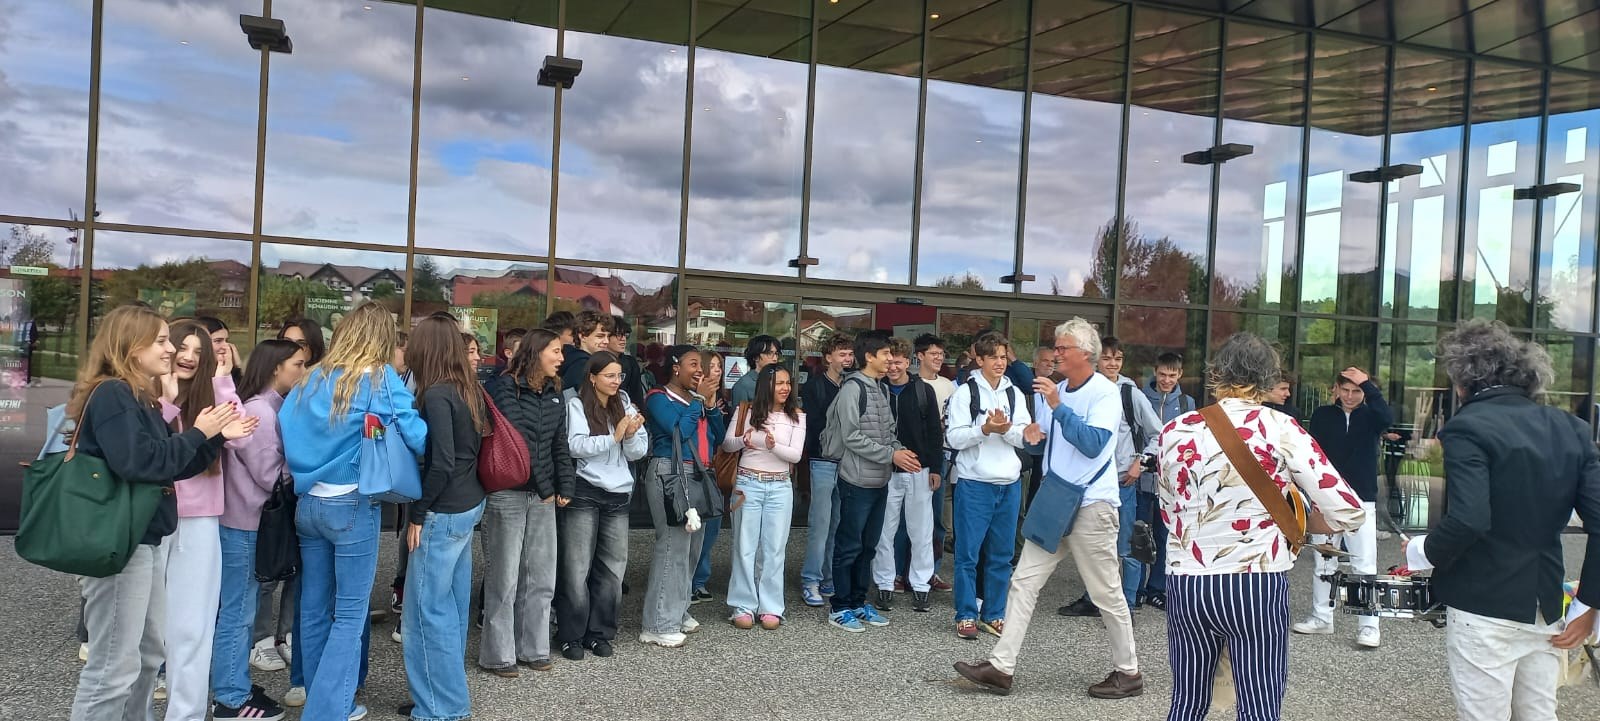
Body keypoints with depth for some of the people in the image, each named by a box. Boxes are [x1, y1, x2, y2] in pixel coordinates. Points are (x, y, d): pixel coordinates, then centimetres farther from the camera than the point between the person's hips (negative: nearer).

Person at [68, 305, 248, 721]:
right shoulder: (111, 394, -15)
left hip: (147, 538, 10)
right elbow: (138, 463, -26)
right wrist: (198, 433, -17)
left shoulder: (143, 397, 14)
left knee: (148, 653, 19)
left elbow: (173, 466, 16)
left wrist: (218, 437, 5)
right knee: (114, 665, -5)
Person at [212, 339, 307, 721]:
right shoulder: (259, 412, -18)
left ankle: (234, 684, 28)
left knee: (242, 609, 17)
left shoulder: (267, 407, 12)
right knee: (237, 611, -1)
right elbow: (270, 474, -18)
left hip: (248, 520, 10)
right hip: (244, 524, -10)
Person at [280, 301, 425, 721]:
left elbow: (283, 430, 9)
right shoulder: (380, 379, -9)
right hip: (353, 506, -6)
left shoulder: (311, 380, 8)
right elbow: (418, 438, -15)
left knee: (314, 609, 14)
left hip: (307, 504, 6)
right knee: (350, 614, 2)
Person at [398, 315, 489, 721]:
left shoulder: (436, 395, -16)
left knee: (426, 608, 1)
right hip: (470, 505, 9)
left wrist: (417, 512, -12)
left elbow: (442, 463, -22)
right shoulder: (471, 390, 9)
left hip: (443, 512, -9)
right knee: (453, 604, 16)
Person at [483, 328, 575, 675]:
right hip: (508, 493, -6)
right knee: (505, 577, 1)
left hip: (544, 495, 6)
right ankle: (498, 654, 13)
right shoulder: (505, 387, -9)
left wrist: (565, 488, 0)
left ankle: (532, 647, 22)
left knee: (541, 577, 10)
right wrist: (544, 487, -14)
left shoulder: (554, 393, 11)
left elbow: (560, 444, 10)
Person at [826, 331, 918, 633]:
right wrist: (891, 455, -16)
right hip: (858, 481, -8)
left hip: (880, 481, 8)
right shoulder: (852, 389, -12)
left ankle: (858, 603, 25)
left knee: (868, 545, 14)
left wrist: (901, 451, -4)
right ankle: (840, 608, 10)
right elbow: (852, 437, -17)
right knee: (849, 546, 0)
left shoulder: (883, 389, 12)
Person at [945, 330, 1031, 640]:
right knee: (968, 553, 0)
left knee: (1001, 554, 10)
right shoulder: (965, 392, -2)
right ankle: (966, 616, 11)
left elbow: (1026, 437, 3)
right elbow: (954, 438, -9)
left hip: (1009, 484, 4)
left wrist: (1006, 429, -16)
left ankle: (994, 615, 20)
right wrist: (985, 429, -22)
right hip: (974, 483, -4)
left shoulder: (1015, 394, 10)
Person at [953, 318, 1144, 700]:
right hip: (1054, 499, 7)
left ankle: (1128, 672, 20)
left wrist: (1057, 406, -25)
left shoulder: (1104, 392, -9)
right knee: (1023, 581, 1)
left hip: (1090, 504, -7)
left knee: (1106, 593, 4)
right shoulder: (1056, 390, 11)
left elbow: (1093, 444, -23)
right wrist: (1036, 434, 2)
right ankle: (1001, 666, 2)